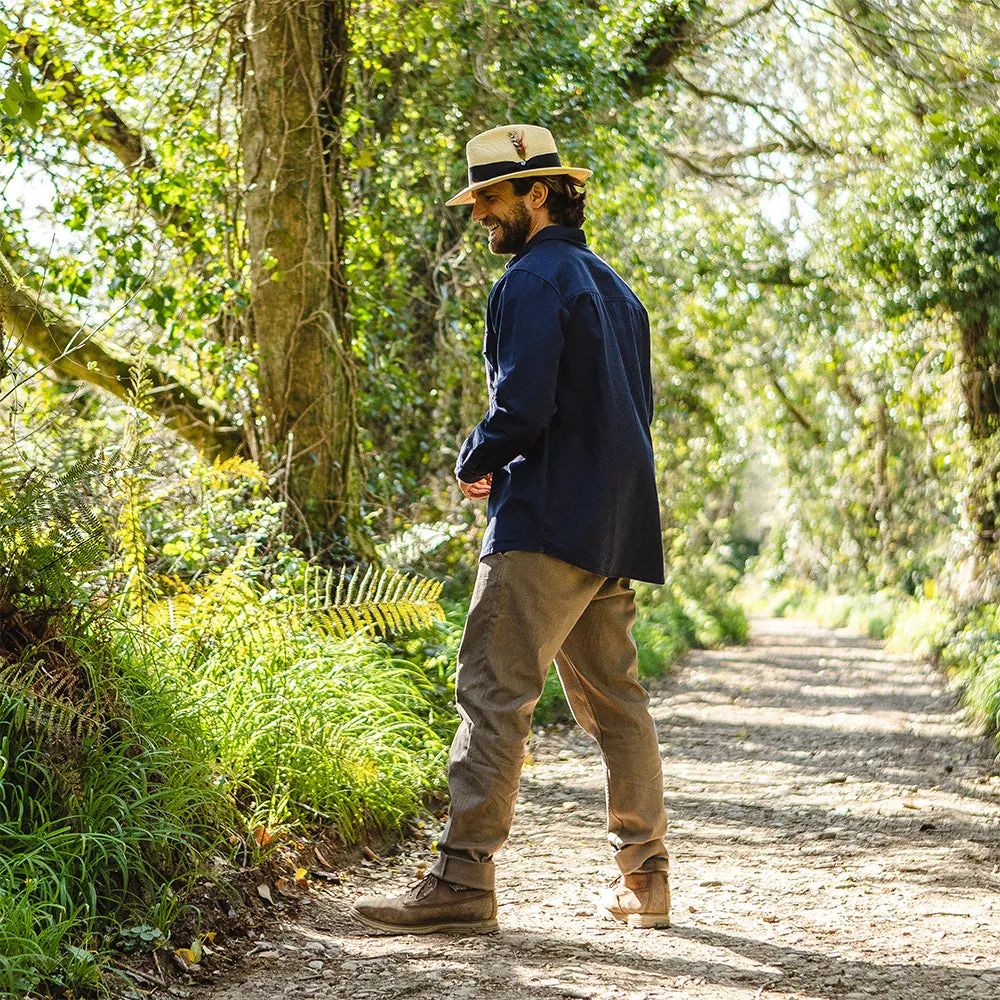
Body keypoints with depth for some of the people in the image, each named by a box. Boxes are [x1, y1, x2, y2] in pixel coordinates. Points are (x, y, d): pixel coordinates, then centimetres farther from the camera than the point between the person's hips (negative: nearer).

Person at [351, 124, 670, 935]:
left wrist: (474, 464, 0)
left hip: (547, 526, -9)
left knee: (494, 692, -11)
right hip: (617, 528, 10)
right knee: (613, 698, 13)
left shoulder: (533, 281, -9)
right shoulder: (613, 287, 21)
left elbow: (522, 405, -19)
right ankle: (646, 879, 17)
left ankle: (464, 878, -14)